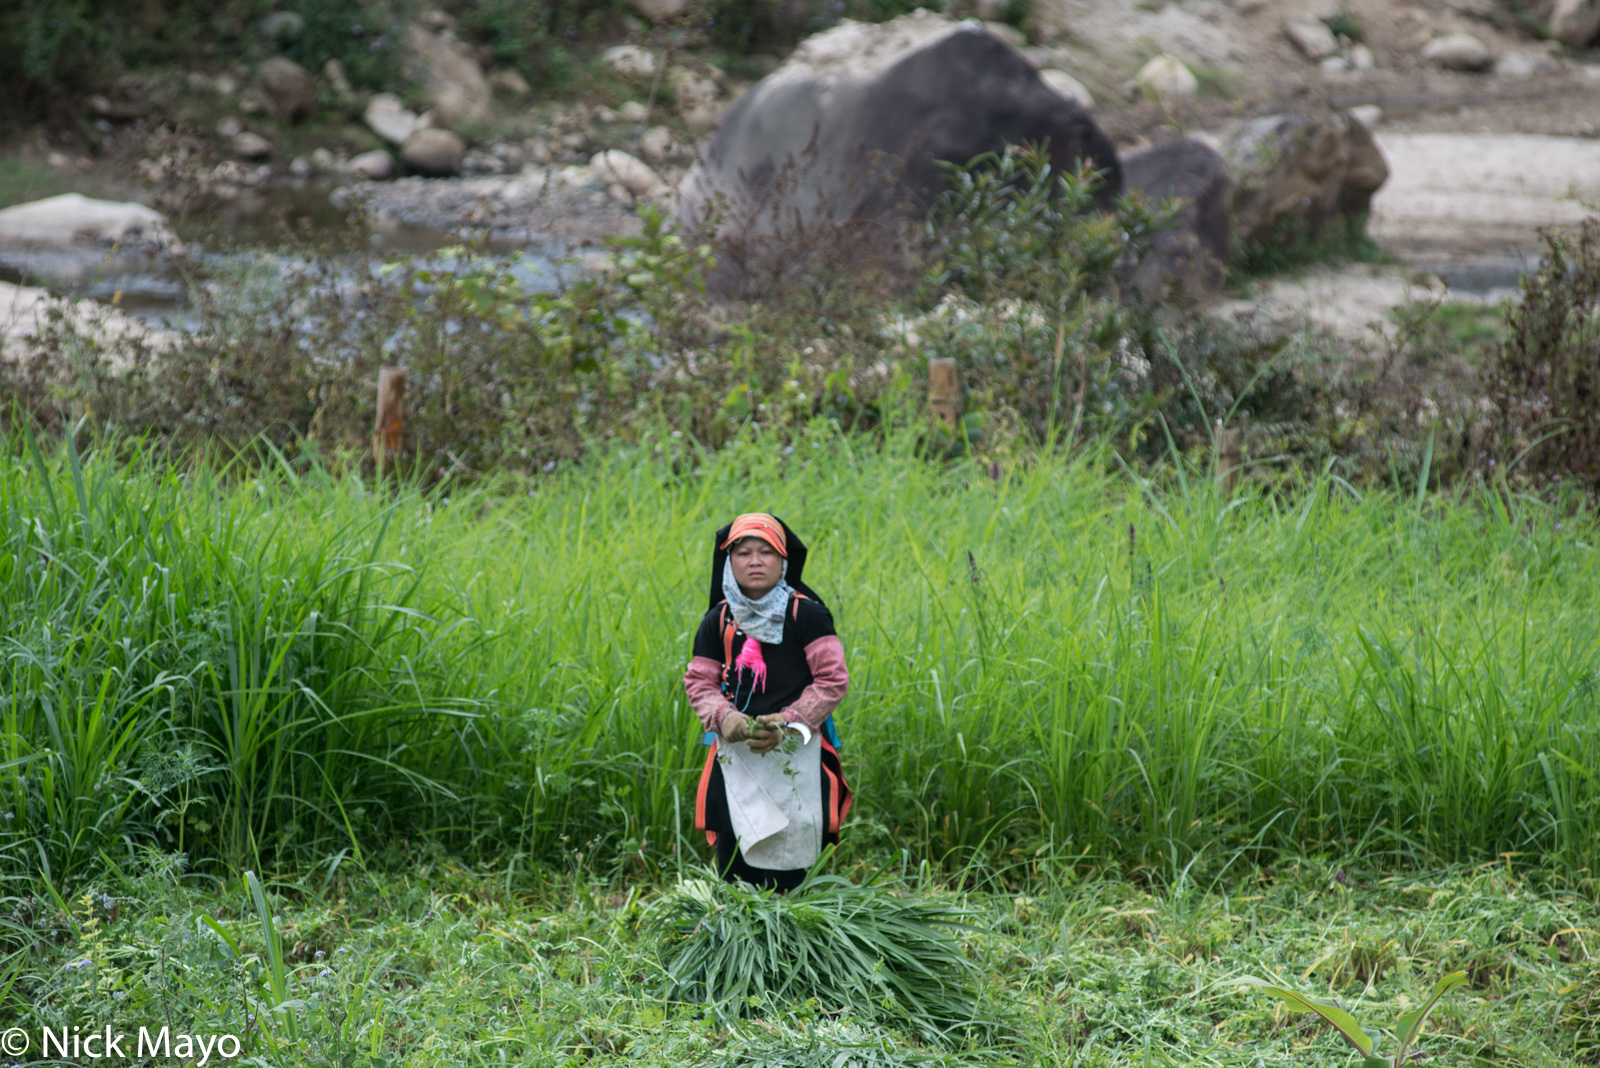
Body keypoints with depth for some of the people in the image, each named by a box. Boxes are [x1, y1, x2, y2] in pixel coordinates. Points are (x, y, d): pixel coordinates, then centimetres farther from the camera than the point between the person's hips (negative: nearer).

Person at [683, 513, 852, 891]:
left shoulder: (806, 615, -4)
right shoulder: (718, 621, 7)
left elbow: (833, 680, -6)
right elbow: (699, 681, 8)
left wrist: (788, 722, -17)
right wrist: (723, 717, -13)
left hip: (796, 756, -3)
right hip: (737, 754, 3)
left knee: (787, 874, -5)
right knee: (733, 865, -1)